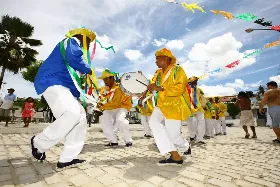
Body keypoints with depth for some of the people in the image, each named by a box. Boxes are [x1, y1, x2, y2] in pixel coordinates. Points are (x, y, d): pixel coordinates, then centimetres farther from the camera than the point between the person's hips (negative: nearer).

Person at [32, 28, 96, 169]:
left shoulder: (74, 46, 35)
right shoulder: (72, 41, 5)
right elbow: (73, 58, -19)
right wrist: (88, 70, -4)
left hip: (62, 85, 11)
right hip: (52, 82, -10)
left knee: (81, 117, -3)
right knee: (73, 113, -29)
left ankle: (66, 159, -4)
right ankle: (39, 143, -6)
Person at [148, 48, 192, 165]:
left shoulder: (178, 70, -3)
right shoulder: (158, 73, 17)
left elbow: (180, 88, -18)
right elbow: (151, 87, 11)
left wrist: (161, 88, -22)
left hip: (175, 106, -5)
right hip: (161, 105, 6)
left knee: (173, 135, -10)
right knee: (153, 122, -21)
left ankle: (186, 146, 25)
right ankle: (175, 156, -9)